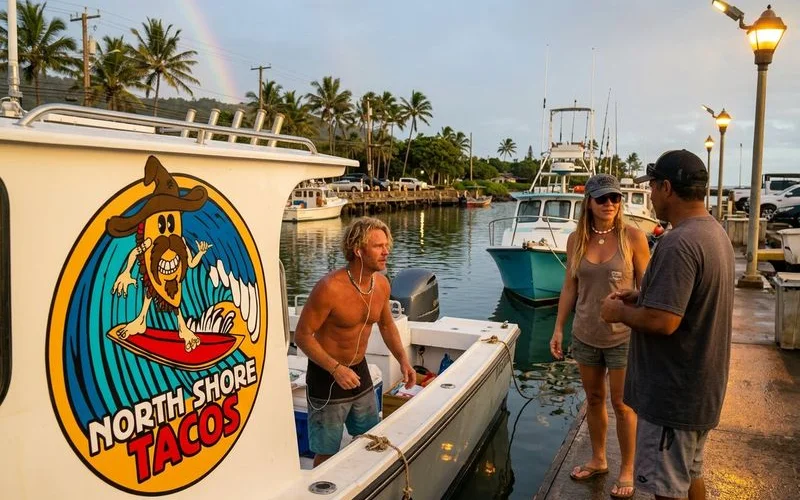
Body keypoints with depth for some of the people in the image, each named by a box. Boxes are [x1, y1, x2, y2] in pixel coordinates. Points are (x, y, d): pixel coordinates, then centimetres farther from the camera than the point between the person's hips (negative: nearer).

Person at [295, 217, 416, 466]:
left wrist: (402, 359, 1)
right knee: (326, 455, 5)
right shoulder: (330, 287, -26)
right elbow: (302, 336, -20)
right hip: (326, 375, -7)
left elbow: (386, 325, 13)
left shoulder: (381, 284, -4)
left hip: (359, 371, 7)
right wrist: (336, 369, -29)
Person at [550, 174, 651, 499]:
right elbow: (569, 288, 5)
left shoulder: (632, 237, -11)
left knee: (622, 404, 7)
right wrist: (559, 328, 4)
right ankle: (598, 459, 35)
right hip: (585, 335, 4)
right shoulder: (576, 240, 0)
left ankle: (627, 470, 25)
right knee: (594, 399, 17)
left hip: (623, 336, -3)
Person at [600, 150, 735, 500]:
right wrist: (642, 298, 9)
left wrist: (620, 312, -13)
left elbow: (662, 321, -30)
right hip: (700, 385, 10)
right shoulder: (715, 232, 7)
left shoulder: (678, 243, -26)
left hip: (674, 392, -10)